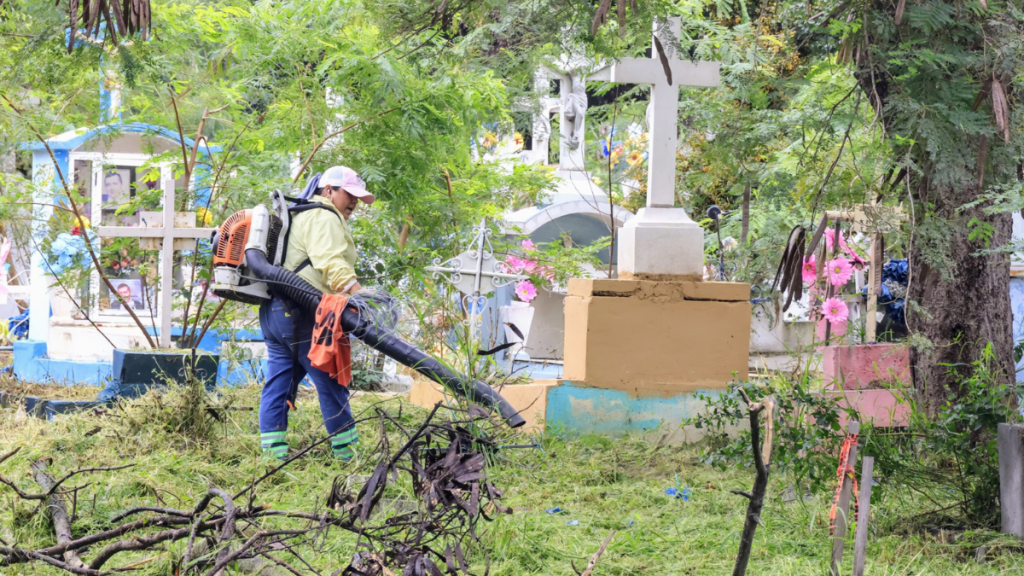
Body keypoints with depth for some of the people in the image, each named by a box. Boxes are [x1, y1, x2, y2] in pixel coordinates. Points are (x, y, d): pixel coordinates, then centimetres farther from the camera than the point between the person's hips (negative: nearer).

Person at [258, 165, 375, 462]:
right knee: (330, 381, -6)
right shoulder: (324, 218, -6)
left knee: (279, 381, 8)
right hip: (301, 314, -10)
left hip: (274, 311, 10)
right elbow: (331, 264, -24)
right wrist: (358, 294, -35)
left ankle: (273, 451, 5)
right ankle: (349, 454, -4)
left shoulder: (302, 216, 29)